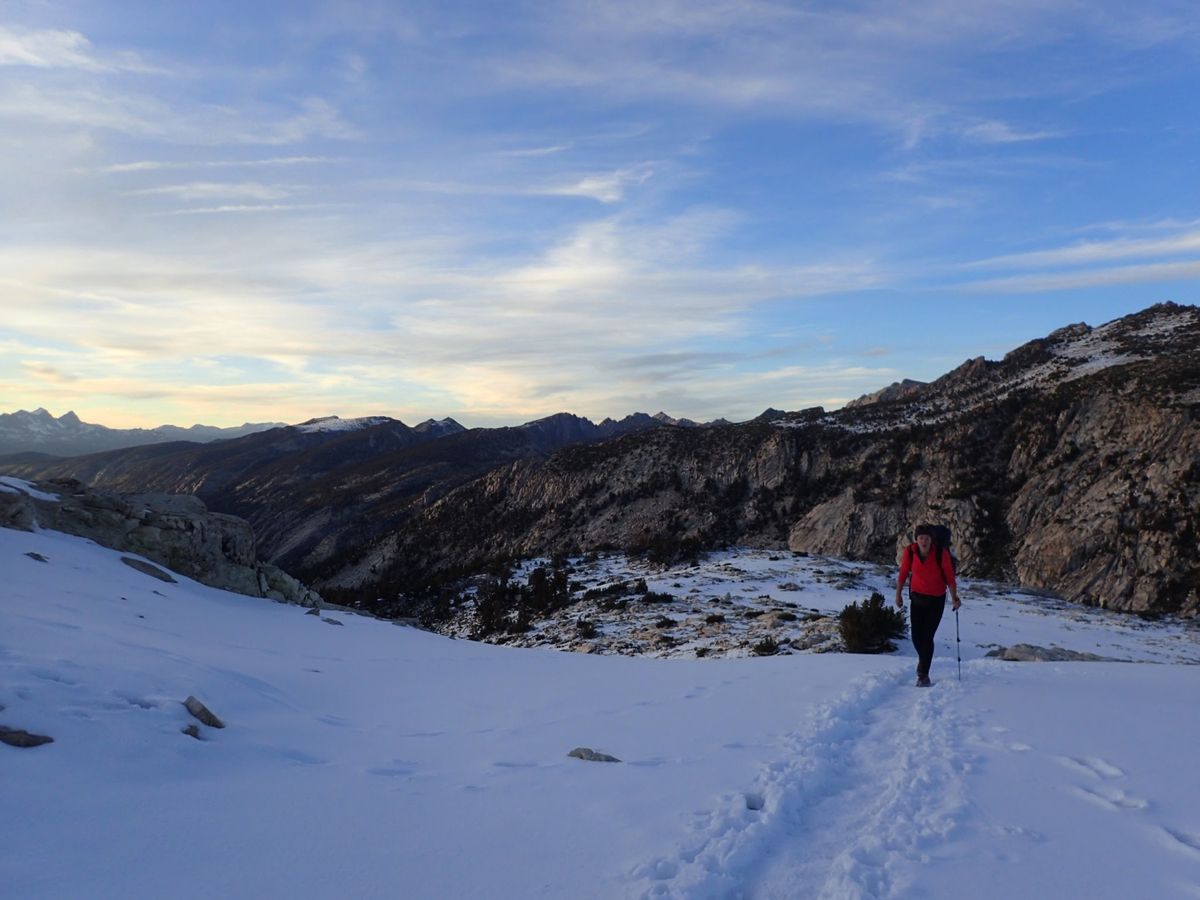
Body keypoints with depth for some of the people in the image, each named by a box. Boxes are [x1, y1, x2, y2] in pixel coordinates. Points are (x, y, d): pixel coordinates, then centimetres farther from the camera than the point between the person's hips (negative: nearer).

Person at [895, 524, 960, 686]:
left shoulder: (941, 554, -20)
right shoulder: (910, 551, -14)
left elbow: (949, 576, -10)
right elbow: (903, 573, -1)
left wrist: (954, 598, -13)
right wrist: (898, 594, 5)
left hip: (936, 599, -2)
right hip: (917, 597, 3)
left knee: (927, 636, -7)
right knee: (916, 636, 5)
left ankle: (924, 675, 4)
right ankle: (923, 659, 38)